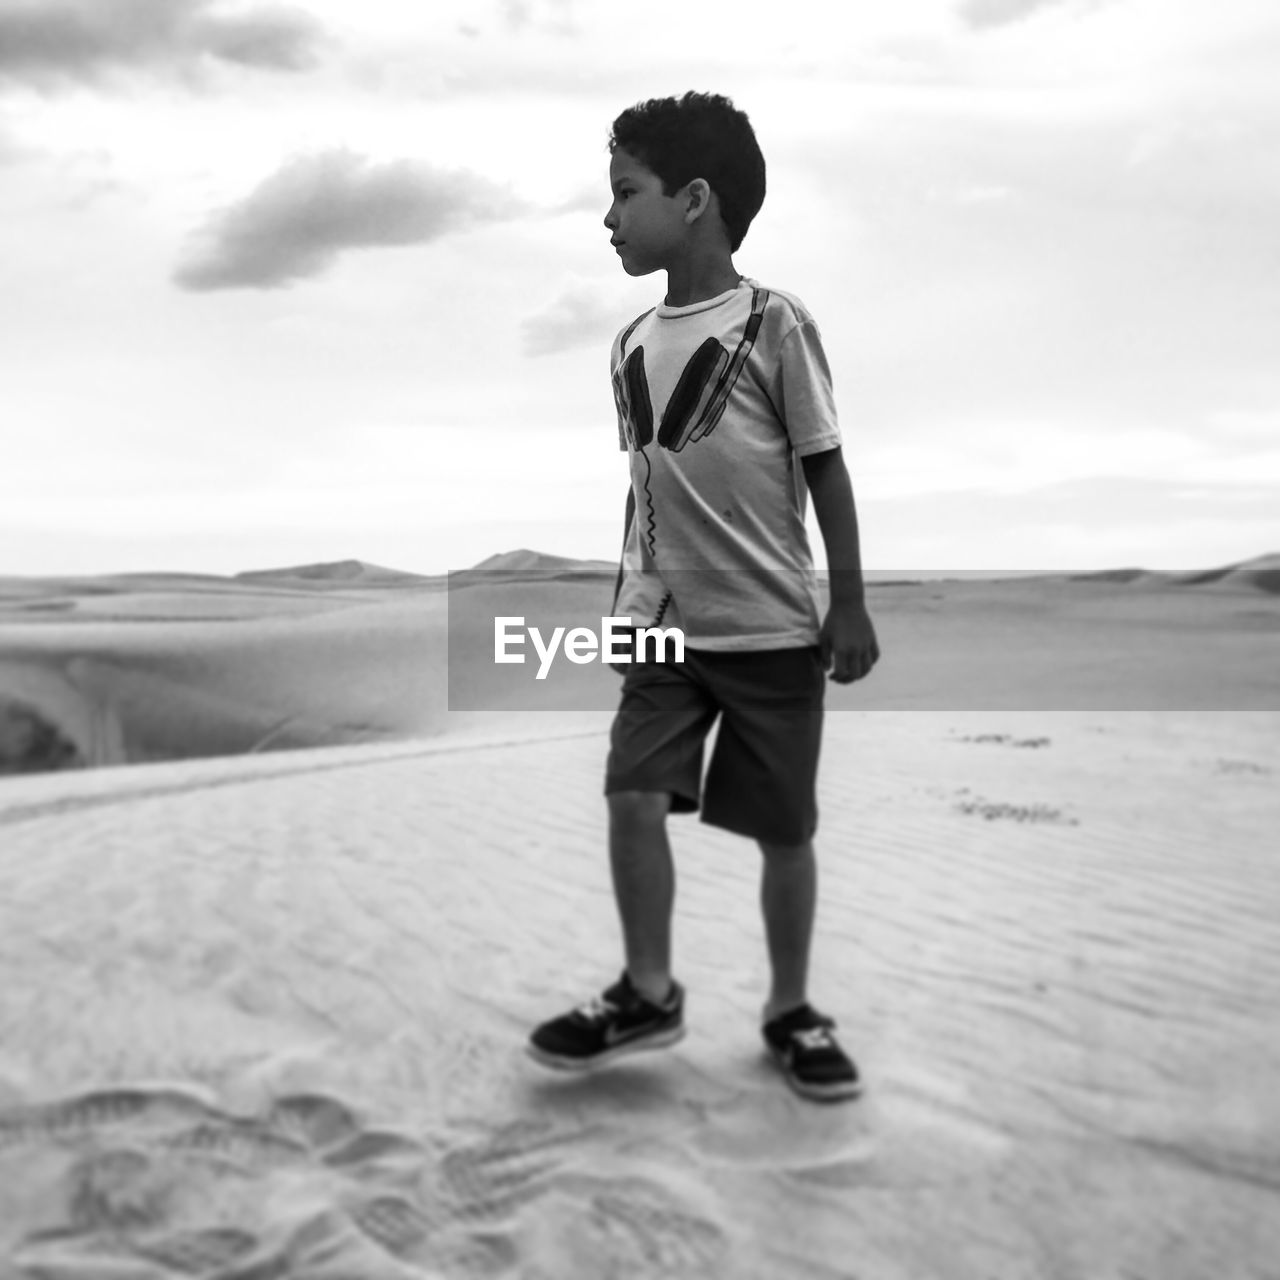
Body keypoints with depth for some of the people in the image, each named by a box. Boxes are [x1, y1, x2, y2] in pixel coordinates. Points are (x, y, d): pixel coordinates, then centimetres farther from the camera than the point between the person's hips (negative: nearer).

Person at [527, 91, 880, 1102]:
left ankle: (791, 1007, 24)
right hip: (663, 625, 4)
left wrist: (850, 603, -7)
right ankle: (649, 992, 12)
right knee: (633, 796, -8)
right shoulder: (631, 346, 8)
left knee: (783, 825, 5)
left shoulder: (774, 323, -8)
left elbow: (824, 465, -5)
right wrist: (629, 600, 17)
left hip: (774, 627, -4)